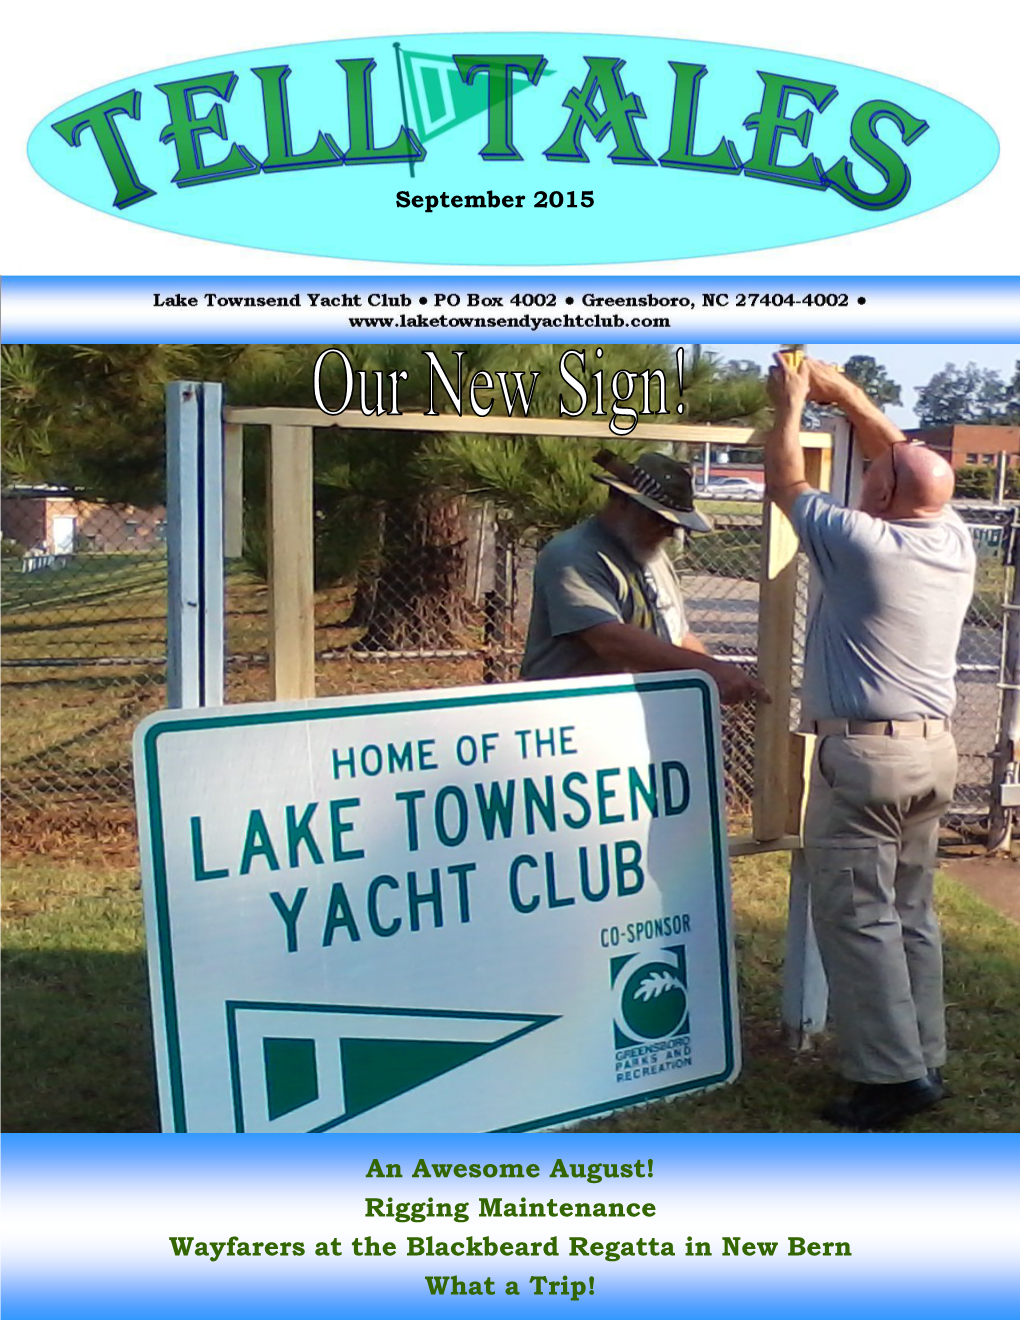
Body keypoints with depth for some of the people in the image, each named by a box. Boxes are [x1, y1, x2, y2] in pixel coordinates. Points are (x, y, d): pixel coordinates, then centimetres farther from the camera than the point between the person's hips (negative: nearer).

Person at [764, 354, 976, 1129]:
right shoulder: (954, 541, 5)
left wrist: (792, 405, 17)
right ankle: (924, 1060, 21)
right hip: (935, 751, 8)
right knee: (911, 913, 14)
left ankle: (891, 1074, 1)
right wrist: (846, 394, 26)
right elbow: (908, 460, 21)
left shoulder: (861, 543, -13)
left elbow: (787, 485, 2)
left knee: (858, 917, -1)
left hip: (864, 753, -7)